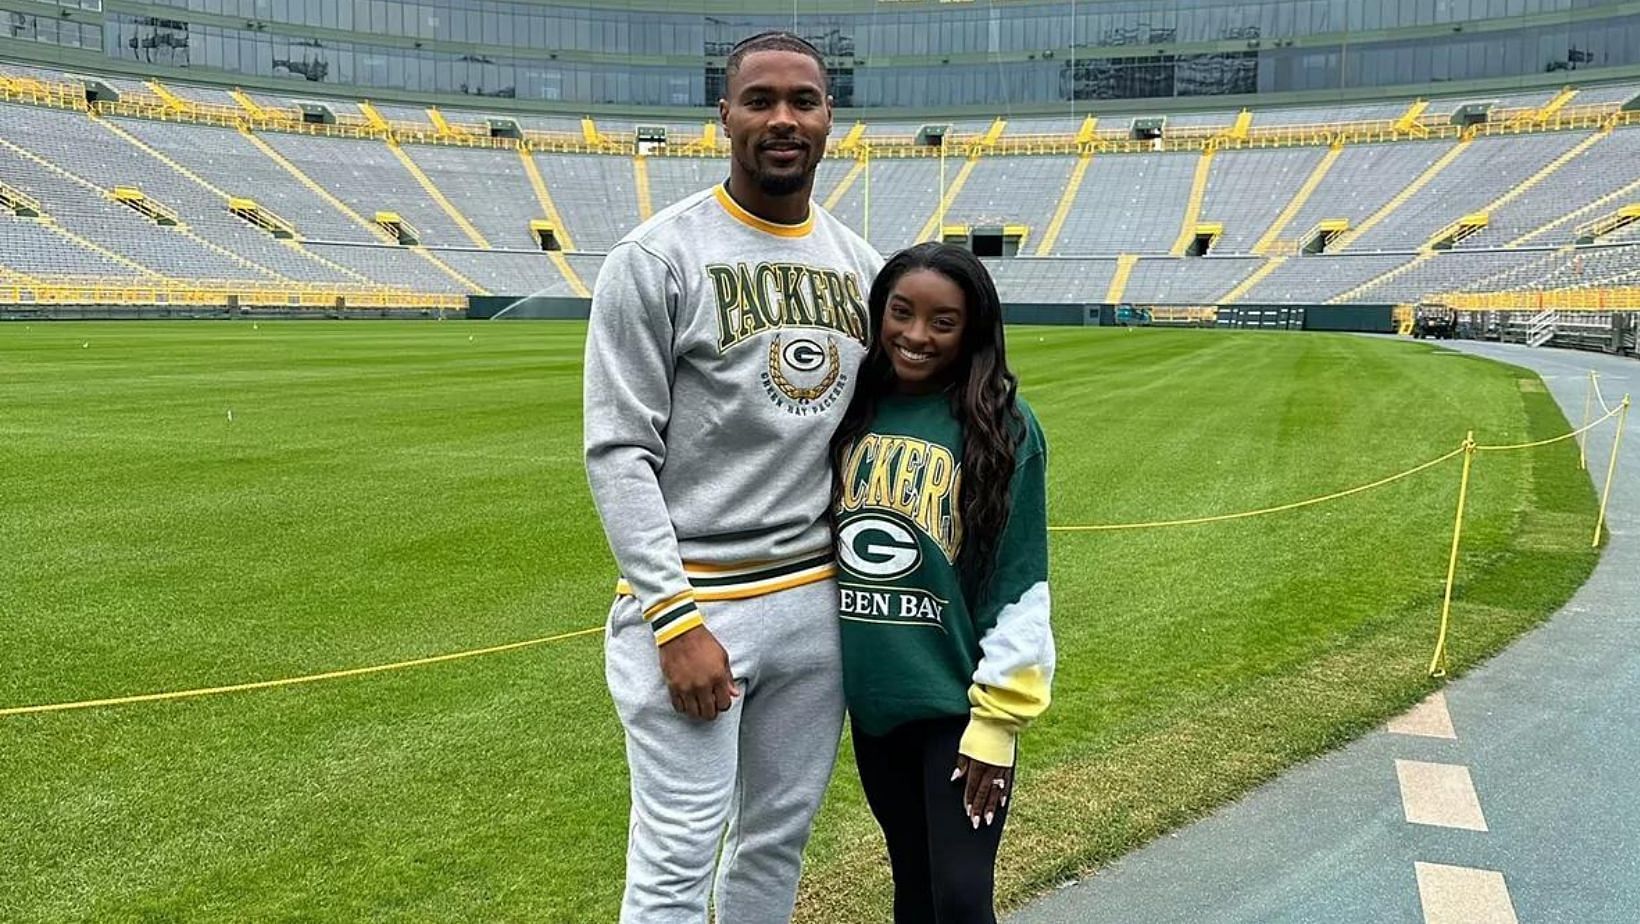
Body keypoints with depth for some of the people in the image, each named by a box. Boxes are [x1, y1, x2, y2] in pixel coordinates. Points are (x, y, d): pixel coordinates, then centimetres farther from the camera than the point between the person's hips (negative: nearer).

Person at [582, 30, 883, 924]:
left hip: (820, 602, 6)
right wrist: (676, 619, -18)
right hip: (693, 602, -5)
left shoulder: (861, 265, 10)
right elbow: (619, 453, -12)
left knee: (778, 845, 16)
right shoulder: (657, 256, -8)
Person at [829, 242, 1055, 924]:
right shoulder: (852, 411, 2)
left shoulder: (1003, 427, -11)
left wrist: (997, 717, -13)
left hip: (957, 701, -4)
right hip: (871, 697, 5)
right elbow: (812, 536, 12)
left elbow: (1021, 586, -11)